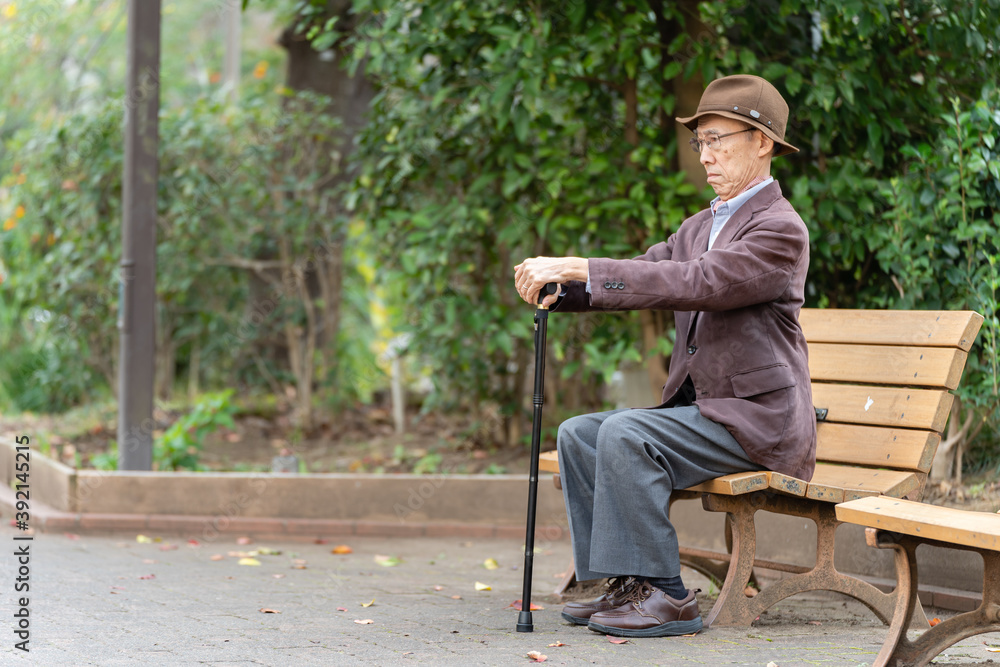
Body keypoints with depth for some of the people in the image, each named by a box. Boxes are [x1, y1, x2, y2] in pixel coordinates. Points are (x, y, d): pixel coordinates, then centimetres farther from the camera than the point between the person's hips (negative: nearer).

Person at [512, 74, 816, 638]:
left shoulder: (780, 228, -12)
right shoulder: (702, 226, 18)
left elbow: (695, 283, -25)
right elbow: (642, 277, 10)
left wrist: (582, 269, -28)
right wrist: (559, 285, -11)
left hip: (756, 417, -9)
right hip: (702, 409, 9)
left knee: (624, 434, -26)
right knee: (579, 436, -2)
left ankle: (665, 595, -19)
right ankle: (624, 585, 1)